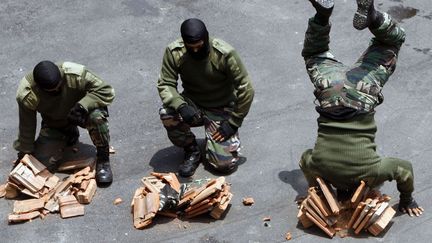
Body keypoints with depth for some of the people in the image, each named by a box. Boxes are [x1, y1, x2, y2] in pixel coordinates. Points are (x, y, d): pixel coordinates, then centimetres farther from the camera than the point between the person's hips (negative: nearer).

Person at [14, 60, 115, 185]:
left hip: (80, 113, -2)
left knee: (96, 117, -36)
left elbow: (107, 91, -27)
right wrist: (23, 154, -6)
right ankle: (70, 134, 20)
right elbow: (26, 127, -15)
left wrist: (83, 105, -40)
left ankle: (102, 159, -13)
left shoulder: (75, 74, -34)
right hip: (54, 124, 2)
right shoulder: (26, 95, -29)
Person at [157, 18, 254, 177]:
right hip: (192, 105, 2)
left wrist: (233, 123, -17)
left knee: (225, 164, -16)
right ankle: (191, 151, -4)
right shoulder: (174, 52, -16)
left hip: (220, 110, -2)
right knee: (166, 114, -32)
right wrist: (181, 106, -34)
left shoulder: (225, 54, -24)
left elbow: (246, 90, -18)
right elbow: (165, 84, -14)